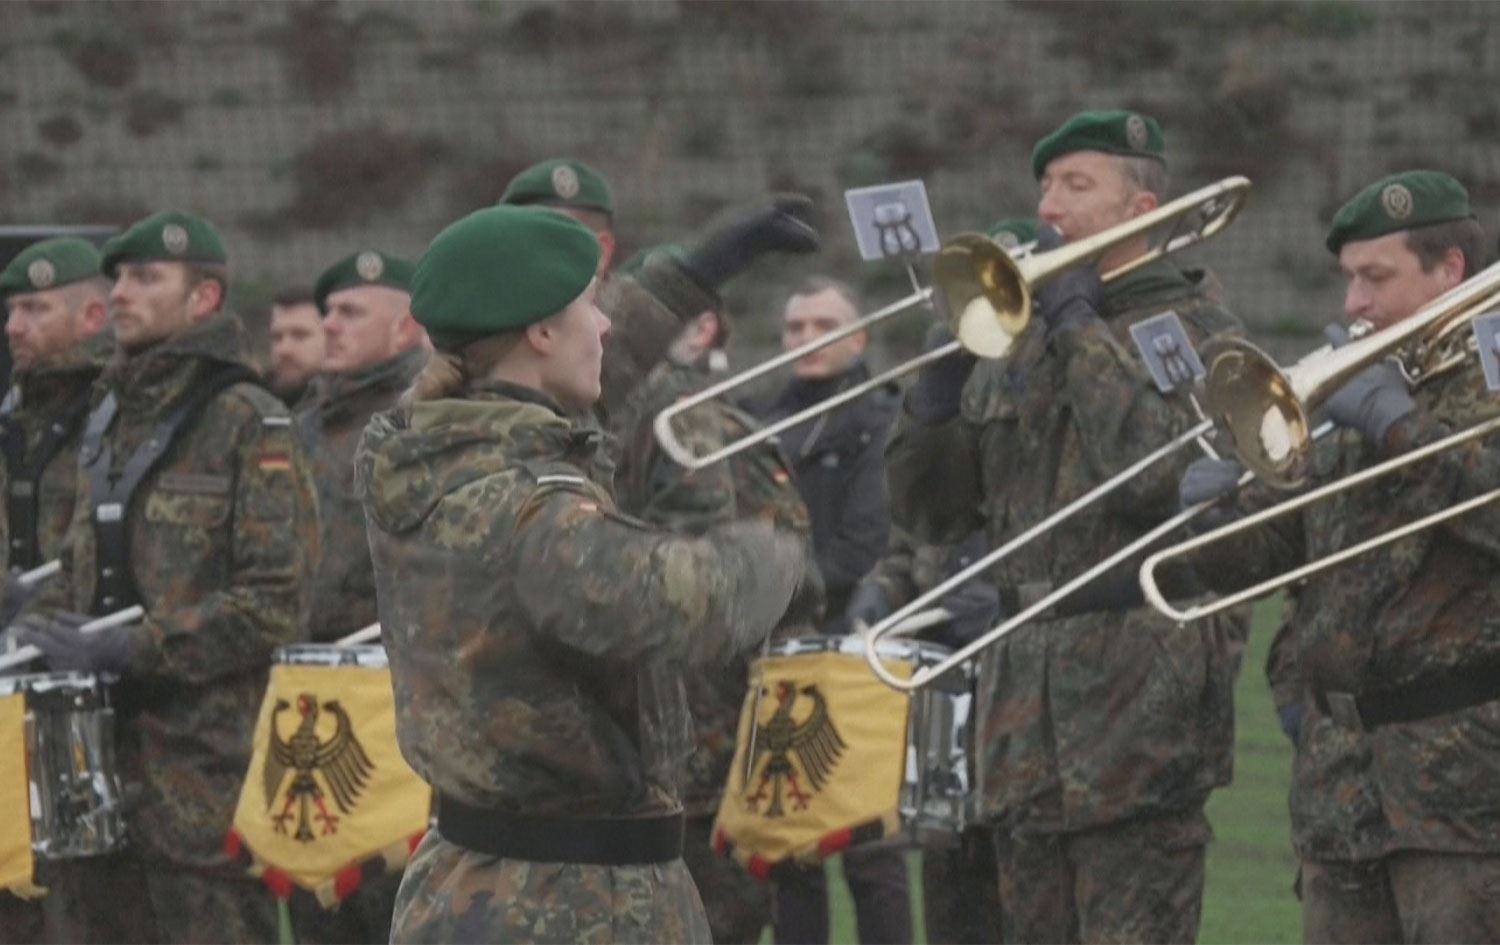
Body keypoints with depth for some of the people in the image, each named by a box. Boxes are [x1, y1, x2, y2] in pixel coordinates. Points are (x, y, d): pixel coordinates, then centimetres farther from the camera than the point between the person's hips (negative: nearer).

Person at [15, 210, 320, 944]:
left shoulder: (246, 423, -8)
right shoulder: (109, 421, 16)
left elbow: (277, 601, -14)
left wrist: (129, 650, -16)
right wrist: (65, 641, 6)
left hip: (211, 758, -7)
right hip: (112, 748, 7)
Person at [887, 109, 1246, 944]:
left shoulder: (1196, 332, -3)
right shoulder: (1015, 343, 17)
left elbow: (1151, 474, -21)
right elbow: (932, 513, 17)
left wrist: (1077, 325, -13)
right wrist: (942, 371, 2)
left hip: (1139, 714, -7)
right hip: (1025, 725, 7)